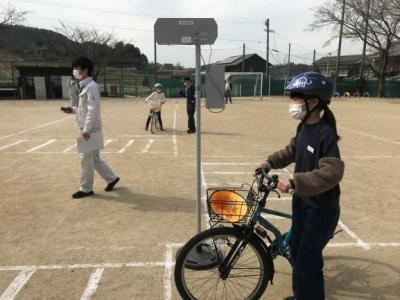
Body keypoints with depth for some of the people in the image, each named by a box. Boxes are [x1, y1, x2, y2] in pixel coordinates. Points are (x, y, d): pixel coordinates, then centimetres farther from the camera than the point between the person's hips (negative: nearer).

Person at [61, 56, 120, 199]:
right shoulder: (85, 86, 15)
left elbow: (93, 110, -22)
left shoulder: (91, 87, -16)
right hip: (88, 129, 10)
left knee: (86, 159, 1)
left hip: (90, 130, -10)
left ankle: (86, 189, 14)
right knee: (94, 158, 16)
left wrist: (86, 129, -24)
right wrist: (73, 110, 8)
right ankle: (111, 178, 27)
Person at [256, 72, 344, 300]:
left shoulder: (325, 133, -24)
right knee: (296, 252, 19)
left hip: (321, 206, -8)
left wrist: (294, 182, -34)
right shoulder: (304, 126, 2)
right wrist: (271, 162, 8)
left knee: (308, 258, 2)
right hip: (302, 200, 9)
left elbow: (331, 173, -32)